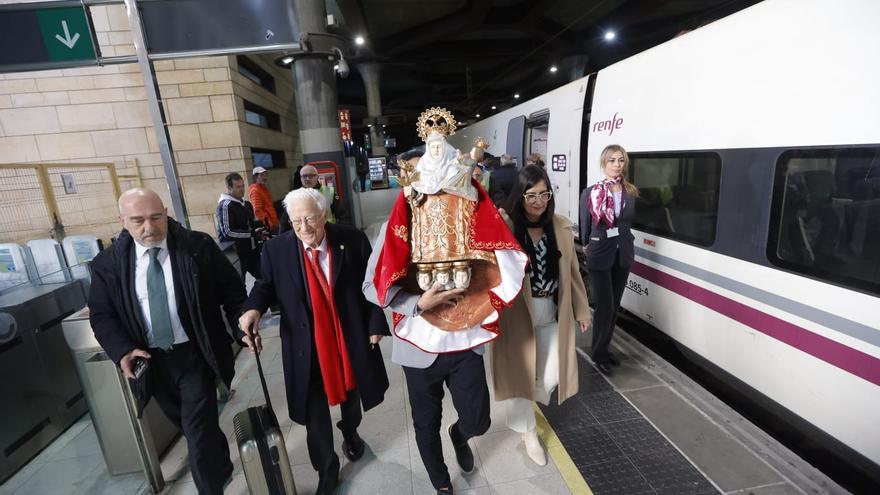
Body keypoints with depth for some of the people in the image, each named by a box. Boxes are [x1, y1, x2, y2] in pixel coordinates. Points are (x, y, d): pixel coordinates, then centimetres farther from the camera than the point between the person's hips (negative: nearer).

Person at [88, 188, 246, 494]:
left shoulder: (199, 247, -11)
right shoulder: (108, 263, -4)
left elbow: (232, 290, -4)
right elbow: (101, 315, 3)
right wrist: (122, 351, -13)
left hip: (195, 356, -4)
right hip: (150, 362, 4)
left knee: (199, 434, -3)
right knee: (190, 427, 22)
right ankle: (223, 468, 48)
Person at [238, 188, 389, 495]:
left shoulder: (352, 240, -11)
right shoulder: (276, 249, -10)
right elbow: (267, 285, 2)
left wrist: (375, 324, -4)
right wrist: (253, 308, -19)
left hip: (350, 338, 1)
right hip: (306, 344, 0)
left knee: (351, 392, 26)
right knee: (314, 413, 10)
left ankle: (350, 431, 59)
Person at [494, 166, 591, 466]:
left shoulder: (561, 227, 0)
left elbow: (572, 270, 8)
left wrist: (581, 310, 11)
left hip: (553, 311, 4)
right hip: (516, 312, -4)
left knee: (550, 374, 12)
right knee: (521, 372, 11)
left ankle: (530, 400, 48)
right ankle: (528, 432, 36)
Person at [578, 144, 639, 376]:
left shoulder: (631, 192, 1)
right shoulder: (590, 193, -10)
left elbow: (628, 220, 12)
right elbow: (585, 226, 0)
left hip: (623, 255, 4)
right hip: (600, 256, -4)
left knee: (614, 306, 13)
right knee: (605, 307, -1)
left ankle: (604, 349, 31)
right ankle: (598, 355, 18)